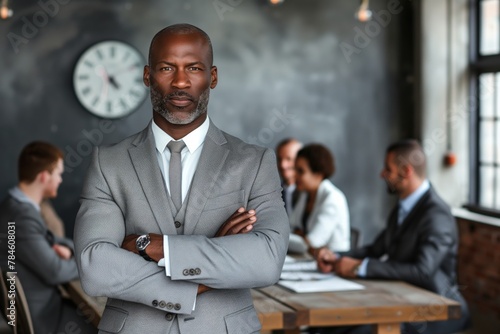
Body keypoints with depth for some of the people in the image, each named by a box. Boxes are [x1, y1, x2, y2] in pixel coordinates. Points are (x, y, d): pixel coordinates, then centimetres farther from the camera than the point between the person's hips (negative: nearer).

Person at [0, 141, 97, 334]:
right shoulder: (22, 217, -26)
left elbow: (46, 239, 17)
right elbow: (55, 272, -23)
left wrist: (63, 247, -5)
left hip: (38, 302, 9)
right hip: (40, 317, -9)